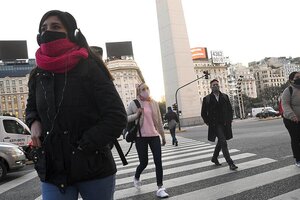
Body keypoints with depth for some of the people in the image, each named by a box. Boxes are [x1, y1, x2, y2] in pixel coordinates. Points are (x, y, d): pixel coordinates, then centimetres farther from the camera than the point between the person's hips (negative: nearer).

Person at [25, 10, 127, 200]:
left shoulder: (89, 68, -11)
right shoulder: (38, 75, 5)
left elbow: (117, 117, -14)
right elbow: (32, 107, 23)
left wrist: (83, 146, -16)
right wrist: (34, 122, 1)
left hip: (95, 170, -3)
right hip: (52, 172, 4)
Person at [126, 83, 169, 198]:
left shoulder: (154, 103, 8)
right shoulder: (134, 103, -2)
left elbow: (159, 120, 13)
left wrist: (163, 135, 16)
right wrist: (136, 115, -15)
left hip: (154, 135, 3)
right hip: (141, 136, -3)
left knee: (158, 161, -3)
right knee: (144, 162, 3)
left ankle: (160, 188, 8)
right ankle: (136, 178, 36)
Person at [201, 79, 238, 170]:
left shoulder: (225, 96, 9)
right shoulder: (207, 99, -2)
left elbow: (230, 109, 14)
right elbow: (203, 113, 3)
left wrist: (229, 120, 4)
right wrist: (208, 123, -2)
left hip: (225, 124, 5)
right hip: (215, 124, -5)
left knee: (220, 142, 17)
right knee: (223, 142, -13)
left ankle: (214, 158, 37)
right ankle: (230, 163, -10)